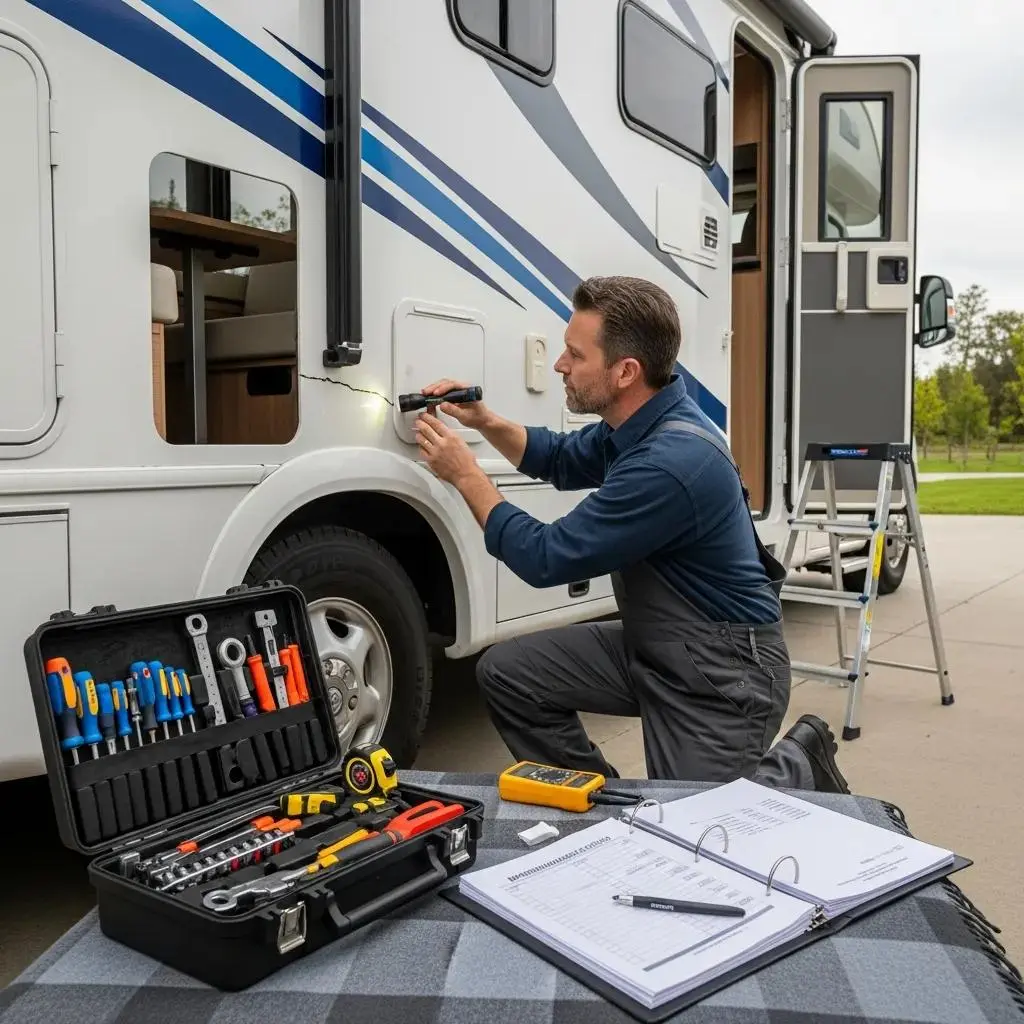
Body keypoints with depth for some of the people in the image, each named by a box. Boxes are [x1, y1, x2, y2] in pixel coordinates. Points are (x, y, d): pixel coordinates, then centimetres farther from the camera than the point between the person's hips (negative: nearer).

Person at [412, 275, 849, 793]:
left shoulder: (671, 461, -31)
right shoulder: (640, 422, -2)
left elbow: (546, 559, -23)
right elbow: (562, 461, 20)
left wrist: (467, 476, -13)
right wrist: (484, 421, 4)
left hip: (724, 669, -9)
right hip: (651, 643, 9)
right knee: (506, 672, 0)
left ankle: (797, 768, 21)